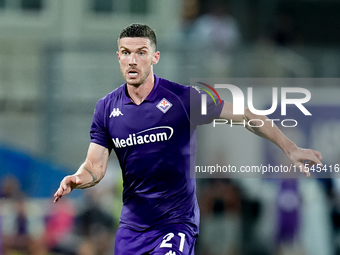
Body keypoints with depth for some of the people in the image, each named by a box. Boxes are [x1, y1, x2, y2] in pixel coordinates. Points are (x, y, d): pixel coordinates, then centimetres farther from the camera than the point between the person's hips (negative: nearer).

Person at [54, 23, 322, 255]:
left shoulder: (183, 99, -10)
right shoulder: (106, 108, 2)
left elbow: (245, 115, -4)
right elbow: (95, 166, 4)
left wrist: (290, 148, -6)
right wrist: (77, 179, -19)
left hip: (176, 223, -5)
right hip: (132, 225, 5)